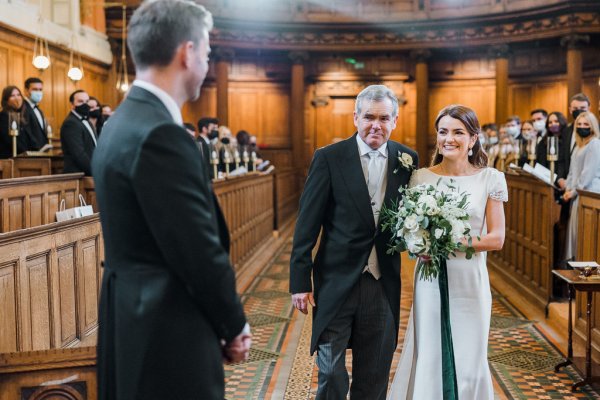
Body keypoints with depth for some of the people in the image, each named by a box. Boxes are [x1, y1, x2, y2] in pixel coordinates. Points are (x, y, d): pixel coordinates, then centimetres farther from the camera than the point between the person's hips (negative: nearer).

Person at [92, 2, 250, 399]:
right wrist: (235, 325, -4)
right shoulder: (160, 135, -22)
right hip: (168, 334, -10)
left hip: (136, 320, 10)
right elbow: (200, 252, -21)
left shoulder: (123, 123, 9)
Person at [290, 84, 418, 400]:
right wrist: (300, 281, -8)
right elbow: (307, 224, -7)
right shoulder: (328, 158, -7)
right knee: (331, 372, 7)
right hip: (337, 280, -3)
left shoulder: (407, 159, 3)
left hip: (384, 283, 3)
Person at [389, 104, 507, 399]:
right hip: (430, 279, 1)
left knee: (468, 362, 7)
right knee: (428, 357, 5)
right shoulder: (420, 177, 2)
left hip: (470, 280, 0)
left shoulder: (490, 179, -1)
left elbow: (496, 239, -3)